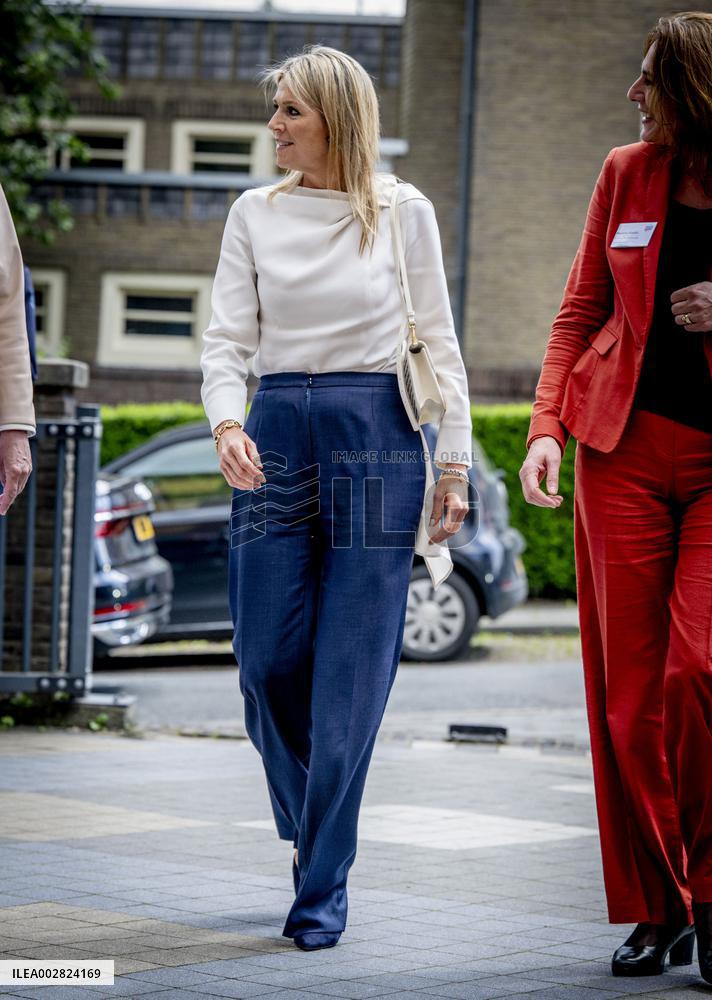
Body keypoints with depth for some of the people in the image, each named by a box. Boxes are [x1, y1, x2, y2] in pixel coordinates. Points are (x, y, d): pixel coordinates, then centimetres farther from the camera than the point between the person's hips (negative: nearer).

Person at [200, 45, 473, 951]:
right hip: (276, 439, 3)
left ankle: (322, 889, 4)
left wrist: (453, 465, 1)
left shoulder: (402, 211, 2)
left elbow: (438, 343, 5)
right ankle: (312, 829, 29)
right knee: (268, 663, 0)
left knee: (350, 678, -4)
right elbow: (226, 339, 5)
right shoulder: (255, 214, 7)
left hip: (376, 441, -2)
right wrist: (227, 425, -15)